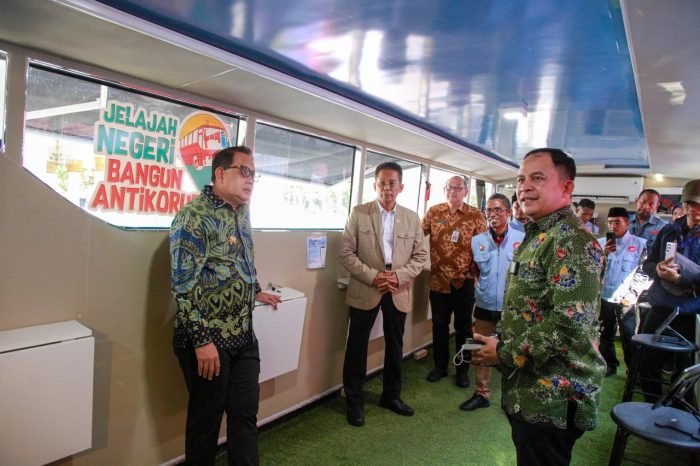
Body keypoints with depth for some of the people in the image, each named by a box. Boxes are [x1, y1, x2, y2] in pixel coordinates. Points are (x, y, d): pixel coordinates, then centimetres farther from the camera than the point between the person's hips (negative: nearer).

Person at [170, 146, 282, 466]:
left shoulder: (242, 213, 9)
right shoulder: (194, 217, -16)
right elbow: (184, 285, -20)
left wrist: (255, 292, 29)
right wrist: (202, 340, -22)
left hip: (244, 335, 7)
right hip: (208, 338, -7)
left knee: (246, 412, 15)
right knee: (206, 416, 12)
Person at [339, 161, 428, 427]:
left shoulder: (412, 218, 4)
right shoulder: (359, 214, -4)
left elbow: (420, 256, 4)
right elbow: (346, 253, -7)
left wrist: (399, 276, -13)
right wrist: (372, 276, -18)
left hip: (399, 293, 3)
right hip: (365, 291, -3)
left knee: (395, 346, 15)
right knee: (357, 346, 5)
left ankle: (391, 395, 35)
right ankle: (354, 401, 22)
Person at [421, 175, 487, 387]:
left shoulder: (476, 215, -3)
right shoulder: (434, 212, 2)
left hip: (464, 280, -1)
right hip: (438, 279, 2)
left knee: (463, 327, 10)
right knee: (439, 324, 13)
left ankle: (463, 370, 26)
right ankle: (440, 366, 29)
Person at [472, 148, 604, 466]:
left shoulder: (572, 240, -20)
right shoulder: (536, 236, 12)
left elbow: (571, 323, -29)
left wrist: (505, 354, -19)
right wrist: (499, 342, 5)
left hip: (554, 396, -9)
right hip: (528, 391, 9)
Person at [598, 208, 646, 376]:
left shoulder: (639, 244, -3)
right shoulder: (601, 243, 6)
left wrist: (632, 293, -8)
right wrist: (603, 254, -14)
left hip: (626, 299, -3)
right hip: (604, 297, 3)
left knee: (629, 336, 0)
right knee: (605, 335, 12)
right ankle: (610, 365, 27)